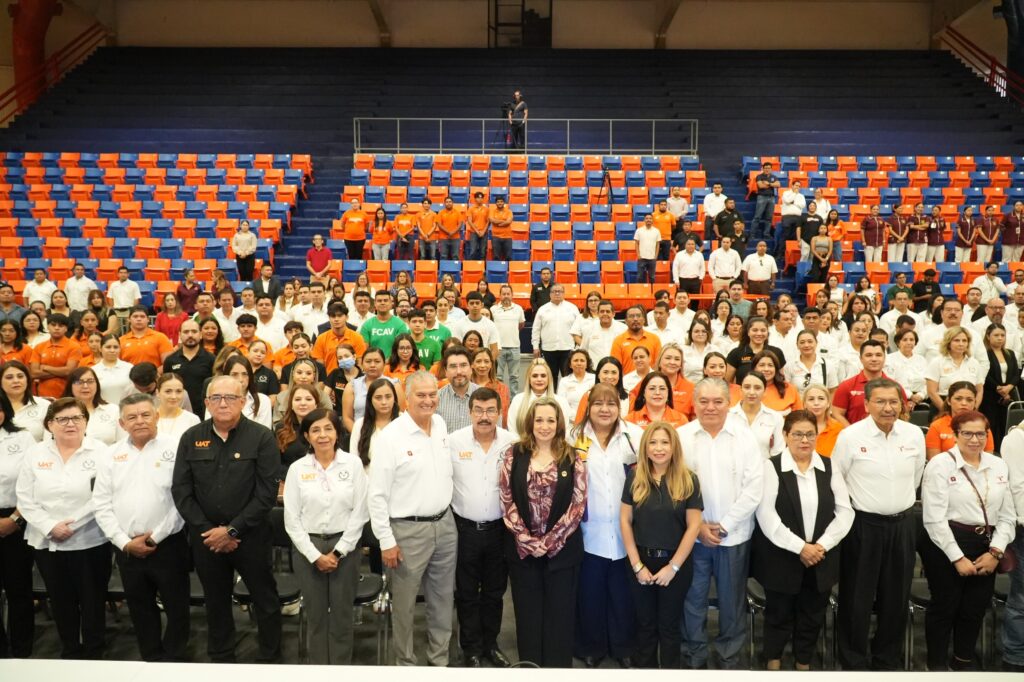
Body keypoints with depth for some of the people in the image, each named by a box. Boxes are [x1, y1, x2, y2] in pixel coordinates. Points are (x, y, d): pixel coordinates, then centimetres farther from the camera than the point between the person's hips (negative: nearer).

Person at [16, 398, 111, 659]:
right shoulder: (35, 454, 5)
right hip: (47, 543, 3)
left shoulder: (100, 452, -5)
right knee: (61, 602, 15)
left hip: (90, 541, -3)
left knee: (93, 601, 6)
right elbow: (25, 500, 2)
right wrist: (51, 527, -10)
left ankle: (94, 654, 23)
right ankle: (69, 653, 32)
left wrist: (72, 524, -15)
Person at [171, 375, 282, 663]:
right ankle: (220, 658, 36)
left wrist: (232, 530, -14)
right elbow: (181, 491, 1)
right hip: (205, 537, 3)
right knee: (215, 602, 18)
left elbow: (266, 493, -12)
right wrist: (207, 530, -8)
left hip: (251, 535, -3)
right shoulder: (191, 438, 2)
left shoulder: (261, 437, -9)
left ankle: (270, 658, 26)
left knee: (265, 601, 8)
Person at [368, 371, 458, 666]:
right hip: (408, 530, -6)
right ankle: (405, 662, 26)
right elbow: (376, 494, -13)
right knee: (404, 603, 8)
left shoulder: (441, 424, 4)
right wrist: (386, 540, -13)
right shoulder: (391, 436, -15)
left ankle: (440, 659, 32)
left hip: (445, 524, 6)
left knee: (443, 598, 16)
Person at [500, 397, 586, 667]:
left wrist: (550, 541, -12)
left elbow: (578, 504, -6)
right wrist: (528, 540, -11)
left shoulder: (572, 458, -2)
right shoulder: (514, 454, 0)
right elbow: (507, 500, -3)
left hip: (562, 549, -1)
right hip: (522, 549, 1)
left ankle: (558, 667, 22)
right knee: (527, 614, 10)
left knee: (559, 614, 7)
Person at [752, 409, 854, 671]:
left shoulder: (829, 467, 5)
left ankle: (804, 663, 32)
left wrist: (823, 545, -11)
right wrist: (799, 547, -18)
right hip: (781, 558, -3)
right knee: (779, 614, 10)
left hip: (821, 558, 4)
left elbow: (845, 511, 1)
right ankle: (773, 661, 30)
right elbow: (766, 515, -15)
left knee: (813, 616, 13)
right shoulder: (771, 467, -8)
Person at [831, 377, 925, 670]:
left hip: (902, 523, 4)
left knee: (896, 597, 14)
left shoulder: (915, 434, 0)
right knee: (857, 598, 4)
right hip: (863, 524, -4)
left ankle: (887, 659, 31)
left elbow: (915, 478, 16)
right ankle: (855, 662, 19)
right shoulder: (850, 436, -12)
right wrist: (860, 504, 5)